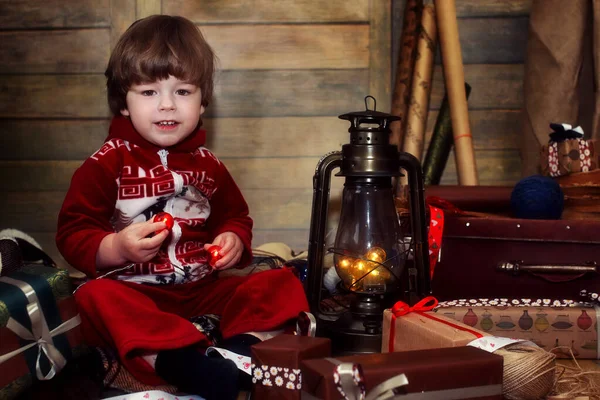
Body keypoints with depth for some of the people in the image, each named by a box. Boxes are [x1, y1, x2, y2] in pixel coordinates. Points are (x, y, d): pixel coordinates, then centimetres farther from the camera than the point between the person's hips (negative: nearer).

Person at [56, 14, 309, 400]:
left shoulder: (208, 165, 11)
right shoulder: (108, 163, 0)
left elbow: (236, 217, 24)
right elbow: (73, 234, -4)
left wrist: (235, 240, 0)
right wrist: (116, 248, -25)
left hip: (204, 290, 4)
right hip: (135, 292, -4)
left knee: (283, 284, -11)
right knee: (97, 296, -35)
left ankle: (239, 349, -35)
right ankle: (181, 363, -53)